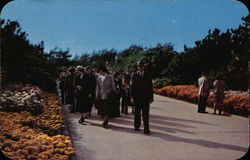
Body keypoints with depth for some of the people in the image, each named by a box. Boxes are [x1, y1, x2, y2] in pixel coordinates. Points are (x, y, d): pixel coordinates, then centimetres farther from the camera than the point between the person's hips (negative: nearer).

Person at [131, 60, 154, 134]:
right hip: (137, 97, 0)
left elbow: (150, 86, 7)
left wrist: (151, 97, 2)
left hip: (146, 97, 0)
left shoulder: (148, 75, 8)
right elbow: (132, 86, 1)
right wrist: (132, 97, -6)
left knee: (146, 114, -3)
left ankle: (146, 129, -3)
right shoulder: (134, 75, 4)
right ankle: (137, 126, 23)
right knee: (137, 113, 10)